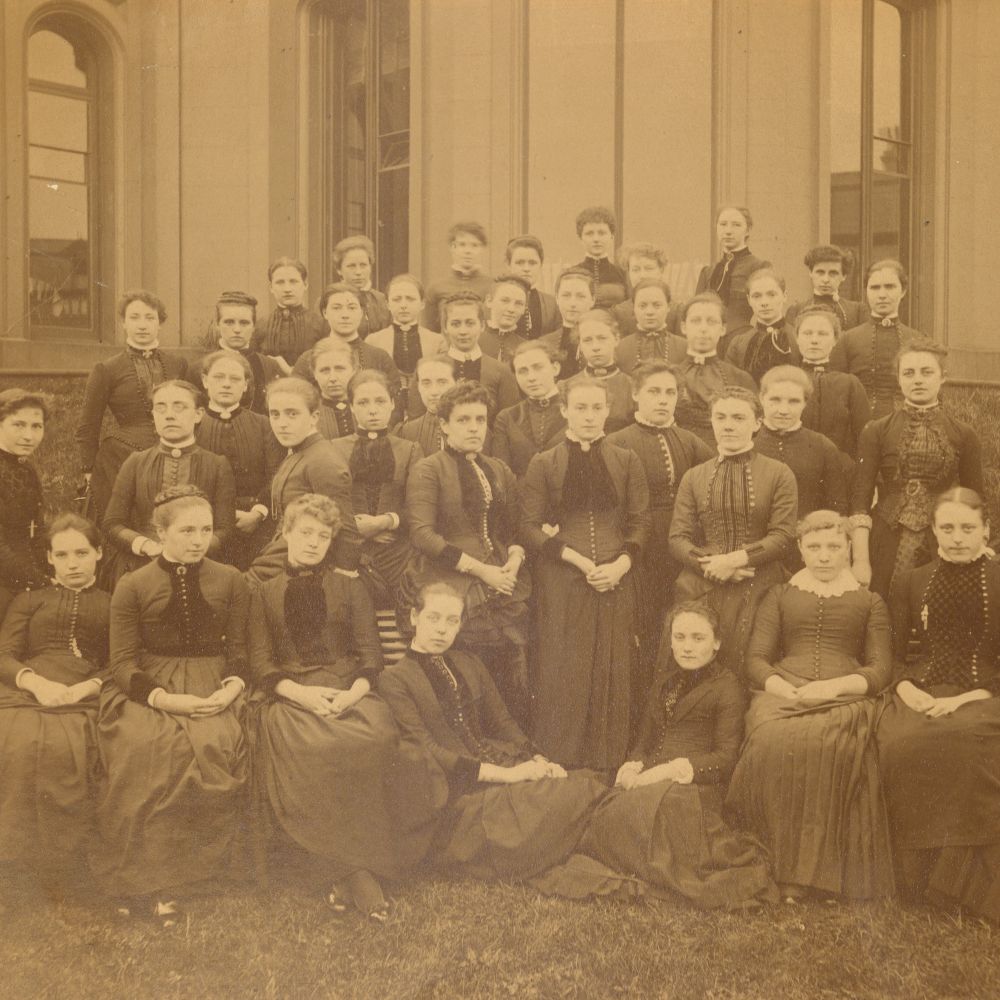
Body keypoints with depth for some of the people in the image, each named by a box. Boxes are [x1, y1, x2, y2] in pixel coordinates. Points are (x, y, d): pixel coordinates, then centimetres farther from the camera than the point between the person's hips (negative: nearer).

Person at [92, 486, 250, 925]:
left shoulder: (230, 580, 12)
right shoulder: (132, 587, 7)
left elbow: (240, 650, 11)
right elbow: (123, 662, 1)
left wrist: (232, 686, -11)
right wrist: (164, 697, -16)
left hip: (211, 690, 1)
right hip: (147, 690, -1)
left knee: (214, 745, -32)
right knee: (147, 748, -34)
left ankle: (165, 878, -19)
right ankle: (141, 877, -19)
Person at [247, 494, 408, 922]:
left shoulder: (350, 588, 20)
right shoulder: (265, 594, 18)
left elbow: (370, 654, 10)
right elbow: (260, 662, 6)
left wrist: (356, 691, -13)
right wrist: (300, 692, -14)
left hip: (346, 689, 1)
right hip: (288, 693, -1)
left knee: (377, 738, -34)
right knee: (304, 748, -36)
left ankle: (352, 868, -25)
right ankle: (349, 869, -26)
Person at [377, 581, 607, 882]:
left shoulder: (470, 665, 20)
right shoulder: (394, 680, -2)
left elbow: (502, 723, 16)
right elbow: (424, 752, -12)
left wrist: (537, 760, -5)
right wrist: (502, 773, -18)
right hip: (455, 795, -7)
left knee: (581, 786, -19)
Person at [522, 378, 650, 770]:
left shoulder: (626, 461, 7)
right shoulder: (543, 465, 1)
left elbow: (640, 521, 6)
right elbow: (531, 528, -3)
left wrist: (620, 565, -10)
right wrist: (577, 559, -13)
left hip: (616, 580, 2)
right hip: (561, 583, -2)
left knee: (614, 671, 3)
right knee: (562, 672, 0)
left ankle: (610, 762, 14)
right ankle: (559, 764, 11)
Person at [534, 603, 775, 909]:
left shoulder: (725, 687, 3)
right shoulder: (664, 680, 23)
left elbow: (725, 758, -5)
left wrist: (670, 769, -16)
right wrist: (633, 766, -2)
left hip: (696, 784, -5)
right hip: (651, 777, 5)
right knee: (606, 810, -28)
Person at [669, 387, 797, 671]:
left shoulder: (779, 474, 6)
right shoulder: (694, 477, 13)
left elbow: (782, 536, -3)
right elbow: (677, 538, 7)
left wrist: (734, 560, -14)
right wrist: (710, 564, -11)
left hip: (756, 591, -1)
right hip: (701, 589, 2)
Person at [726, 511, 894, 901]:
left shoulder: (869, 601, 20)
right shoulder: (780, 595, 21)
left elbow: (881, 669, 10)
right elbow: (756, 660, 12)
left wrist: (834, 687, -10)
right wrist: (788, 691, -9)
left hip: (846, 698, -1)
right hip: (783, 693, 1)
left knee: (829, 742, -37)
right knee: (773, 740, -36)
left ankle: (815, 866, -26)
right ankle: (781, 864, -26)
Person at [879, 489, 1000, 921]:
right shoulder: (912, 582, 18)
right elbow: (895, 656, 15)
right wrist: (907, 690, -8)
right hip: (920, 696, 2)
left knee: (964, 743, -38)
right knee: (900, 746, -34)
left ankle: (965, 879, -20)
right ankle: (915, 871, -16)